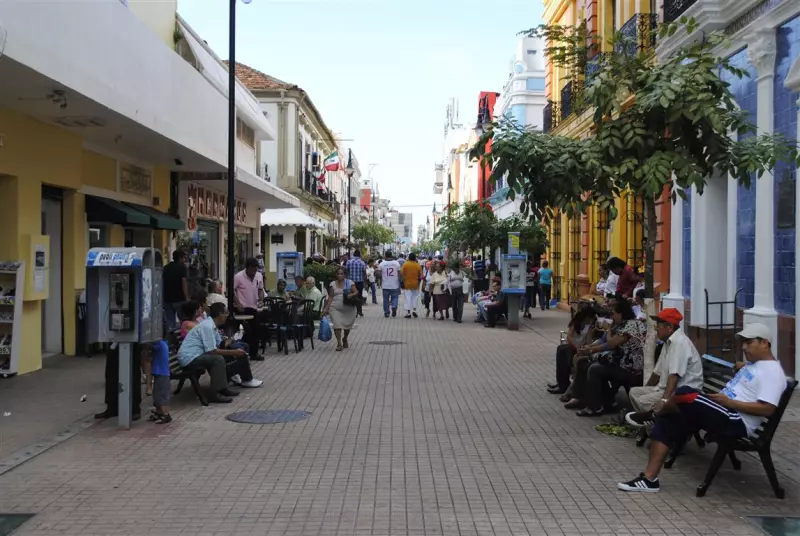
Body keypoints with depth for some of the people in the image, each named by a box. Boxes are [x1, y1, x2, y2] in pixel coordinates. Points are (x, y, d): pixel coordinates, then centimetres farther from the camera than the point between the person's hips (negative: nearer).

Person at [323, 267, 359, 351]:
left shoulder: (349, 283, 4)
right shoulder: (332, 284, 7)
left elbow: (356, 292, -1)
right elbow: (330, 297, 7)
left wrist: (351, 295, -22)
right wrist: (326, 308, 1)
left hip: (348, 309, 0)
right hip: (335, 308, 0)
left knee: (347, 325, 8)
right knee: (337, 325, -13)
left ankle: (345, 339, 37)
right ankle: (339, 343, -7)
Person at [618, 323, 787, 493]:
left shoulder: (773, 372, -10)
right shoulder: (753, 364, 21)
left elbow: (767, 409, -21)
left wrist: (729, 402, -20)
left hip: (736, 422, -10)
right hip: (723, 414, 10)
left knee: (685, 394, -27)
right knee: (667, 421, -5)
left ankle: (659, 410, 9)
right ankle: (649, 479, -10)